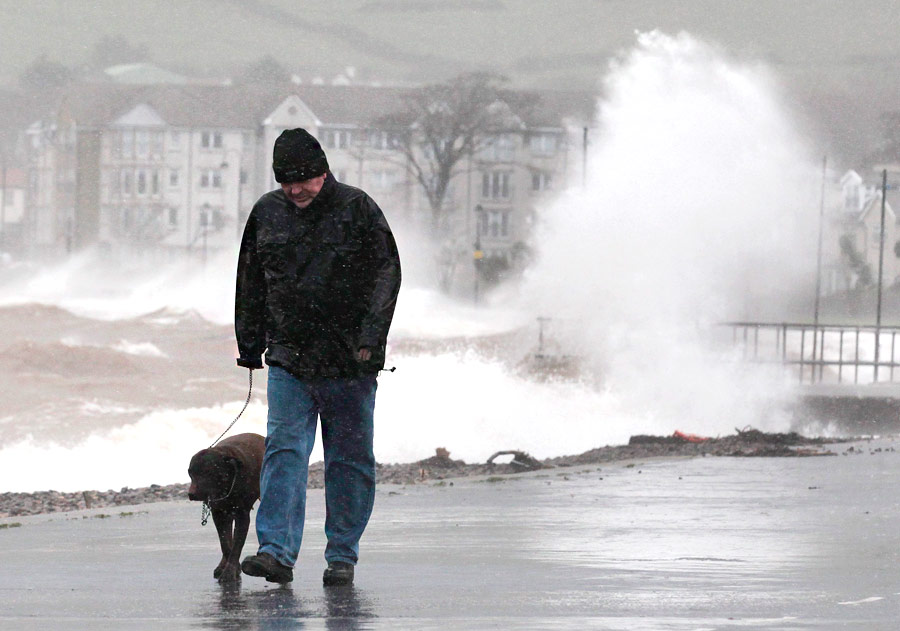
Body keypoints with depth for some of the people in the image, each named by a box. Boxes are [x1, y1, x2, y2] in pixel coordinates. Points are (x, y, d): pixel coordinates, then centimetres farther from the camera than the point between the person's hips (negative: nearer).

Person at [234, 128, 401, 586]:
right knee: (284, 449, -10)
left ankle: (342, 556, 12)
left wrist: (369, 340, -13)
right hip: (288, 359, 2)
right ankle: (277, 550, -17)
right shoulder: (267, 213, 8)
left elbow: (386, 276, -5)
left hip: (349, 362, -2)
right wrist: (250, 345, 14)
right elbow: (250, 284, 16)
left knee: (350, 458, 4)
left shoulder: (358, 210, -2)